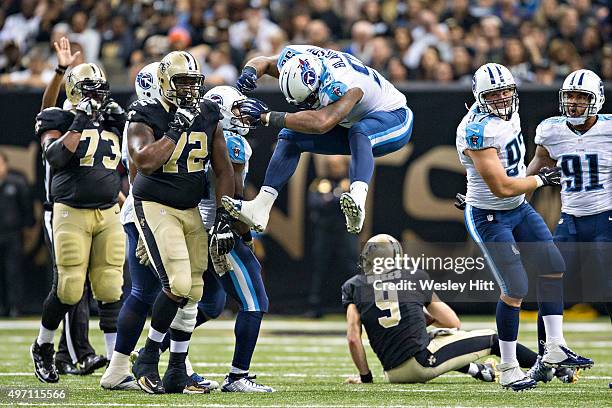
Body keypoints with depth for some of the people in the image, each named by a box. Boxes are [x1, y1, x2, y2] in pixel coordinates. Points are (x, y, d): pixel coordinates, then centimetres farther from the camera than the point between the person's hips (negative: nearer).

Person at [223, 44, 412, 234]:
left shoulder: (342, 85, -41)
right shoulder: (295, 58, -19)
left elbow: (321, 123, -55)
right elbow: (263, 62, 0)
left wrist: (267, 117, -52)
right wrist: (249, 73, -25)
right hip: (349, 125, 7)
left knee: (359, 132, -40)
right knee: (290, 136, -6)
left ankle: (358, 199, -59)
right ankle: (260, 208, -12)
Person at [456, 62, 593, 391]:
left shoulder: (509, 114, -1)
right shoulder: (479, 131, -29)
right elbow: (502, 188, -29)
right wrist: (541, 180, -15)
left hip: (519, 209, 9)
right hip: (490, 218, -9)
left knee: (553, 268, 9)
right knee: (515, 290, -10)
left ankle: (555, 348, 17)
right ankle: (508, 369, 2)